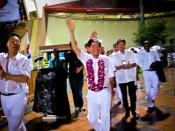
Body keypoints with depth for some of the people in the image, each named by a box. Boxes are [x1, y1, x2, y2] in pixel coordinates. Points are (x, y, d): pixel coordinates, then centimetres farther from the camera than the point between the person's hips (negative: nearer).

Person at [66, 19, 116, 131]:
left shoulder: (106, 59, -9)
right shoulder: (86, 58, -3)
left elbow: (111, 76, 0)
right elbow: (75, 47, -14)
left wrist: (112, 90, 7)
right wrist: (71, 32, -27)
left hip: (104, 92, -2)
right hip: (91, 93, 2)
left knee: (105, 118, 12)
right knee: (92, 118, 14)